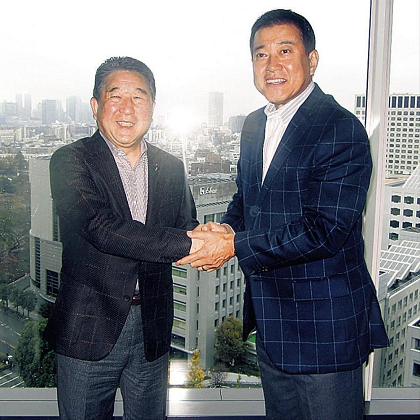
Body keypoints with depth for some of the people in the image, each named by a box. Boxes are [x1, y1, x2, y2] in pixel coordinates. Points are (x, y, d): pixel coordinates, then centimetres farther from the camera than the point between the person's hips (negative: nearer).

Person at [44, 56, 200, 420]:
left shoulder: (172, 168, 8)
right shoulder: (70, 161, -8)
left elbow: (188, 227, 7)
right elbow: (102, 229, -22)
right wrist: (192, 243, -25)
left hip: (153, 333, 4)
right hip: (88, 333, -3)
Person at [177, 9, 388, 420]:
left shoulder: (341, 130, -17)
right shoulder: (254, 125, 8)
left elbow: (327, 230, -24)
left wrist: (235, 246, -23)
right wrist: (227, 227, -6)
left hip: (325, 321, -7)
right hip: (270, 321, 8)